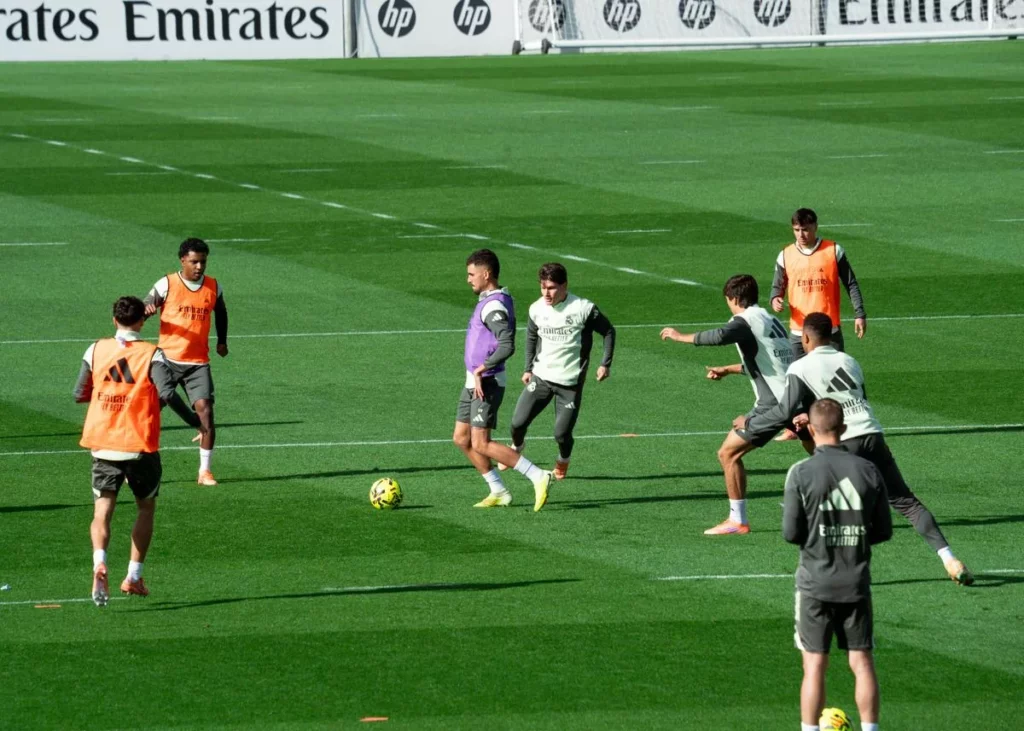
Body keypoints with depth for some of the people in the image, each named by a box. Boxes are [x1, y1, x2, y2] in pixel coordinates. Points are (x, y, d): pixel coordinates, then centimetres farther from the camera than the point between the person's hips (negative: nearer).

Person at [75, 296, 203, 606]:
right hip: (140, 446, -1)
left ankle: (99, 562, -28)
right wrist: (195, 422, -7)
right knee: (146, 508, 19)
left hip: (103, 445, 1)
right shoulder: (151, 354, -6)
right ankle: (134, 576, 14)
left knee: (102, 511, 1)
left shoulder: (96, 350, 2)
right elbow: (167, 393, -19)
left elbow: (80, 394, 8)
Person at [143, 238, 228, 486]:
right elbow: (142, 310, -3)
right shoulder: (167, 285, -5)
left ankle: (205, 471, -1)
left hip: (198, 363, 2)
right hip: (168, 359, -2)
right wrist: (147, 310, -26)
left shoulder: (213, 287, 6)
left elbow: (220, 312, 26)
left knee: (206, 411, -10)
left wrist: (222, 341, 23)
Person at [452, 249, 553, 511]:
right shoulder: (489, 301, 12)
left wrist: (481, 370, -26)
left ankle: (538, 477, -9)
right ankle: (498, 492, 16)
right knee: (462, 439, 11)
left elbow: (507, 346, -30)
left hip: (487, 383, -10)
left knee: (481, 444, -10)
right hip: (474, 382, 10)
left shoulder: (494, 306, -19)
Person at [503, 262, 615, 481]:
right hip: (541, 378, 3)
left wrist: (605, 364, -5)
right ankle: (516, 450, 27)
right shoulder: (537, 309, -2)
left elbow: (608, 332, 0)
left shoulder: (583, 309, -14)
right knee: (518, 422, -8)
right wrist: (528, 368, 17)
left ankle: (563, 462, 29)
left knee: (562, 433, -6)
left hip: (571, 382, -3)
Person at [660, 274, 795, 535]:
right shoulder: (771, 320, 18)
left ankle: (737, 520, -4)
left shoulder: (745, 322, -9)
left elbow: (720, 336, -30)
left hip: (772, 403, -8)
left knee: (728, 454, -2)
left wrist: (681, 337, -18)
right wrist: (727, 370, 40)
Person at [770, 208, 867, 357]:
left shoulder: (833, 251, -2)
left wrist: (859, 315, -4)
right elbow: (778, 286, 12)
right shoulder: (786, 255, 3)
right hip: (799, 332, 2)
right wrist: (775, 300, -11)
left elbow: (851, 284, 3)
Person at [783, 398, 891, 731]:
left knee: (814, 665, 2)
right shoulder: (868, 471, -2)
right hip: (857, 582, 2)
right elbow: (883, 530, 4)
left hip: (816, 582, -2)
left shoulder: (801, 473, -10)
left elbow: (791, 533, -9)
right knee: (862, 662, 9)